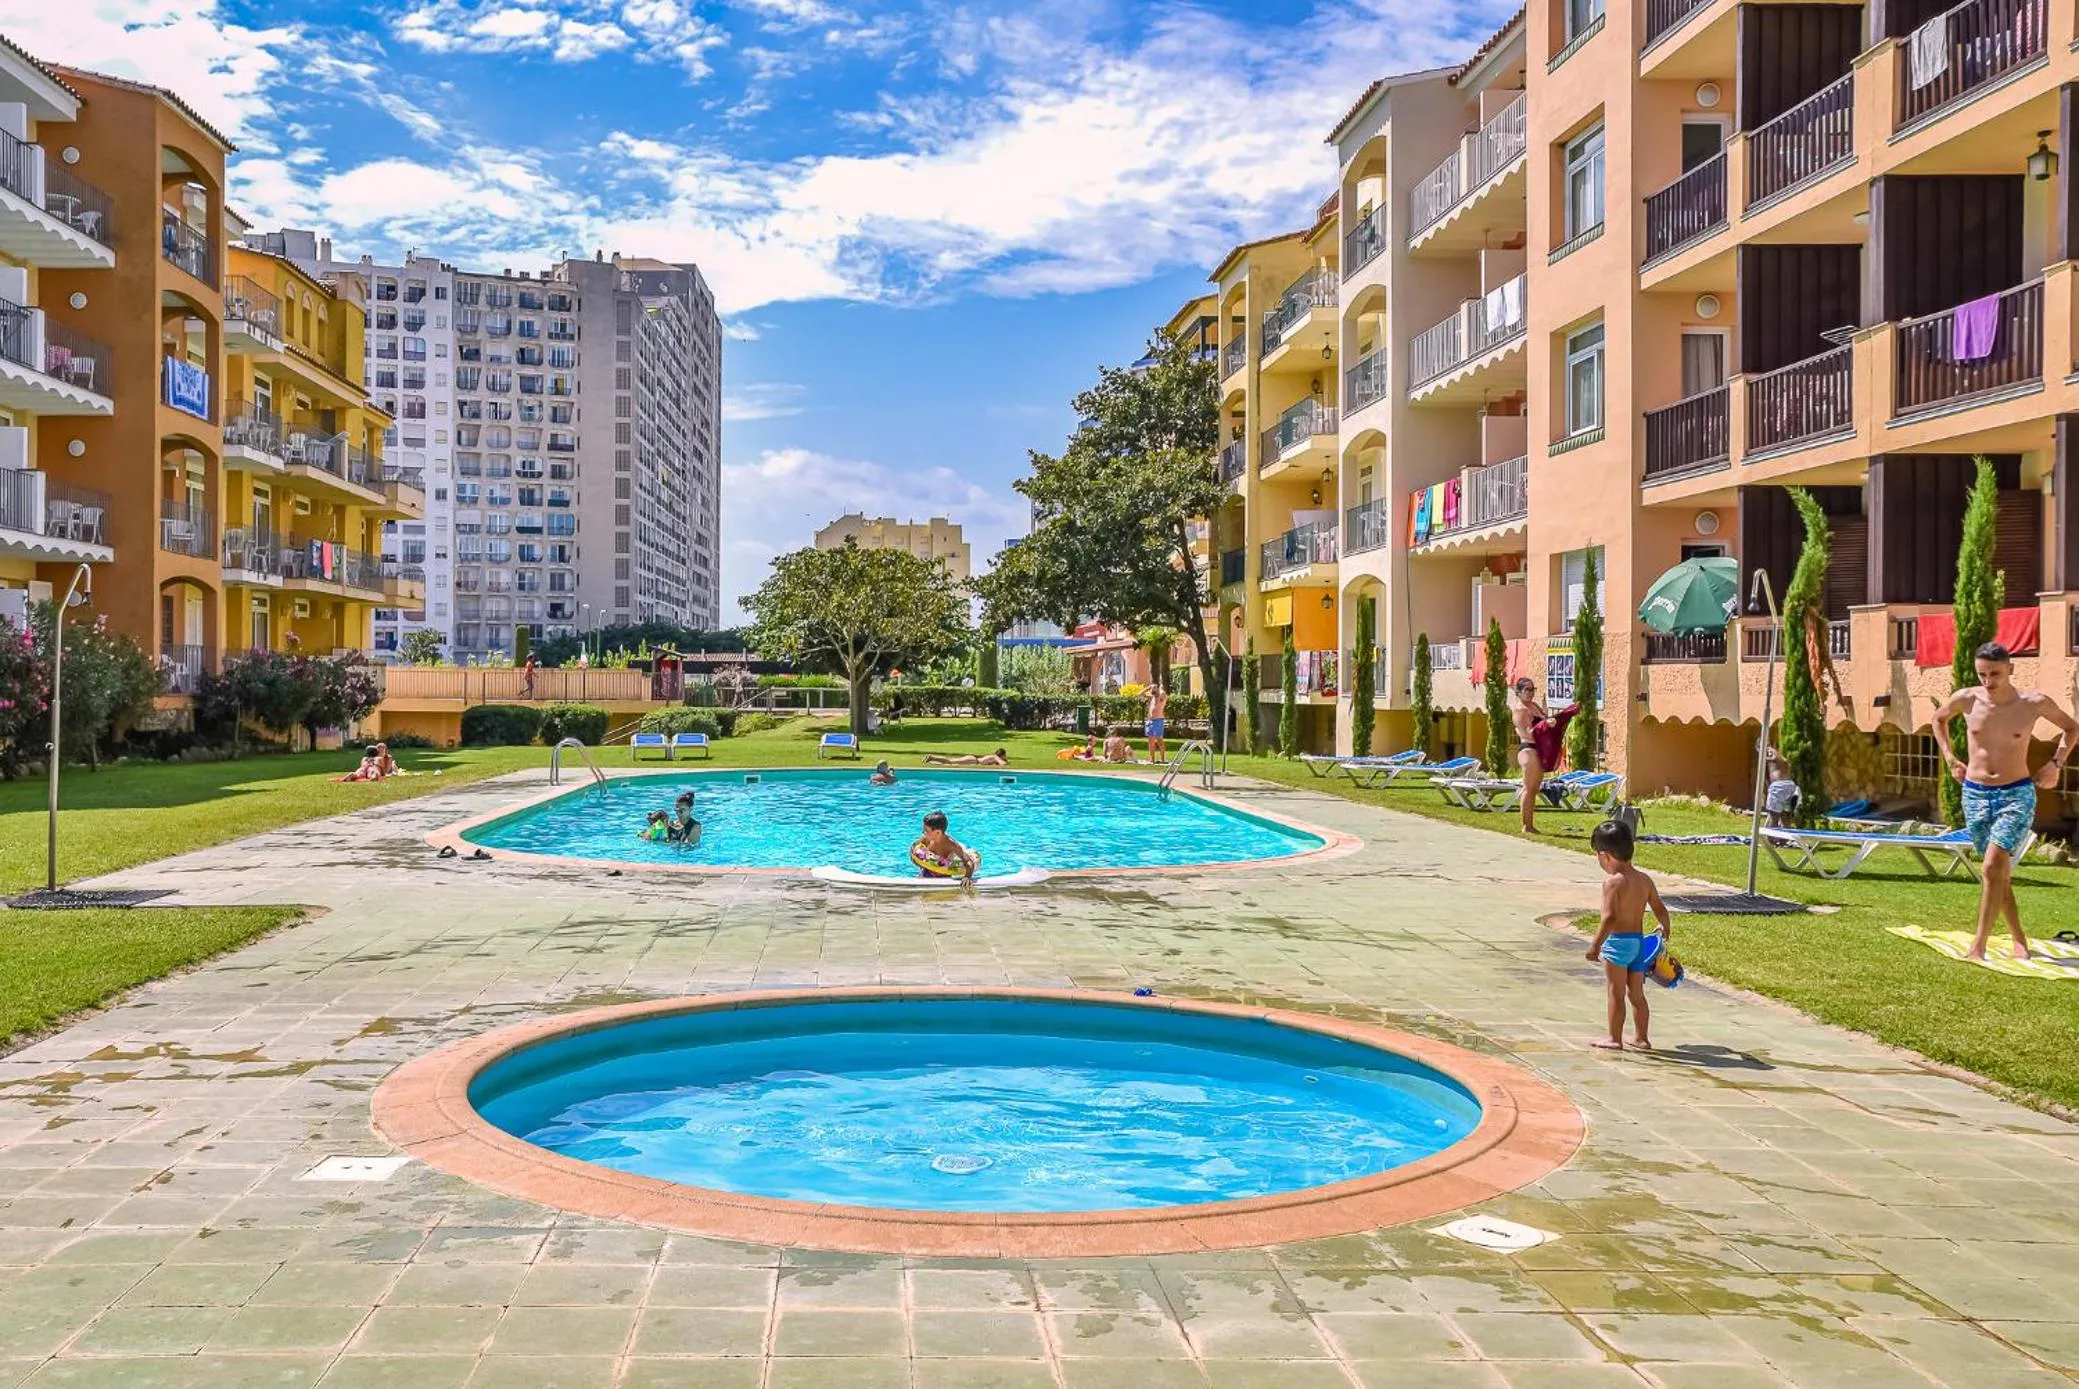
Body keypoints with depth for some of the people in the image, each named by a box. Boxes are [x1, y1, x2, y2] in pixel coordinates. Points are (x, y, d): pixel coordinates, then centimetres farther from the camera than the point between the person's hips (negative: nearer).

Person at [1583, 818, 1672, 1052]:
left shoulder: (1612, 881, -16)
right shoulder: (1645, 880, 5)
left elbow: (1610, 917, -23)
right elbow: (1660, 909, 12)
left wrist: (1596, 944, -19)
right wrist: (1666, 930, 30)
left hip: (1617, 942, -7)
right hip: (1640, 941, 7)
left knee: (1616, 993, 2)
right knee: (1637, 993, 16)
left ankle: (1615, 1039, 8)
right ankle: (1640, 1038, 24)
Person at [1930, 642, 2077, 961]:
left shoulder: (2035, 703, -9)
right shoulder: (1966, 699, -5)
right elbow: (1939, 719, 18)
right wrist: (1950, 758, 11)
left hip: (2017, 795, -3)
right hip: (1975, 795, 3)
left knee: (1993, 866, -18)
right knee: (2000, 873, 11)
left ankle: (1978, 947, -15)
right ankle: (2020, 940, 26)